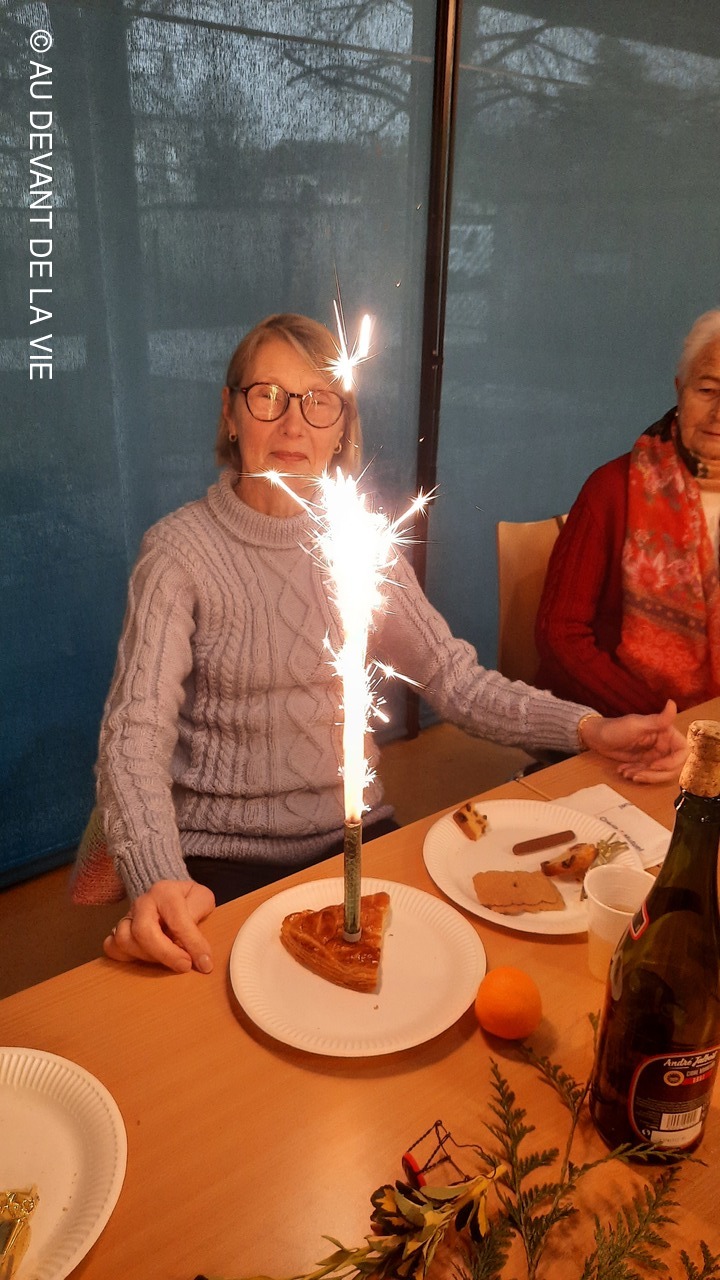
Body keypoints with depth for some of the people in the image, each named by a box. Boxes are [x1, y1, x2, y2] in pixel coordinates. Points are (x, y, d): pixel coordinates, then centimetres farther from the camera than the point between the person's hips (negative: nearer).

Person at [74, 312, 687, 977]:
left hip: (354, 832, 4)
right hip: (222, 851, -3)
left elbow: (455, 677, 1)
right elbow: (137, 731, -18)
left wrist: (589, 728, -12)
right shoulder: (180, 550, -9)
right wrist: (158, 879, -35)